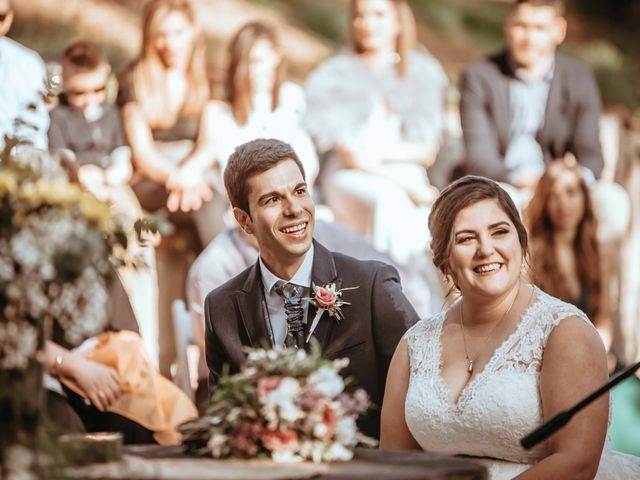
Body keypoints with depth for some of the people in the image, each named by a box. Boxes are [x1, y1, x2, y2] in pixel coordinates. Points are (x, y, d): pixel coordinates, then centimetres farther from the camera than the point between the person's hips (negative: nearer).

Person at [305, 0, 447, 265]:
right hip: (349, 177, -2)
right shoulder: (332, 76, 7)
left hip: (407, 171, 2)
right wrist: (407, 186, -13)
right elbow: (350, 155, -3)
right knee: (389, 197, -36)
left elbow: (428, 152, 8)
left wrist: (375, 152, -7)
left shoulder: (424, 71, 14)